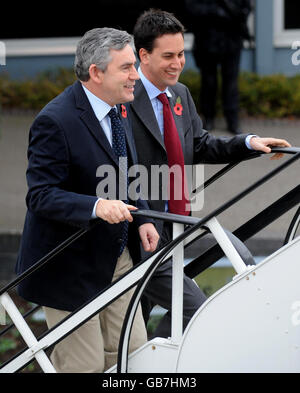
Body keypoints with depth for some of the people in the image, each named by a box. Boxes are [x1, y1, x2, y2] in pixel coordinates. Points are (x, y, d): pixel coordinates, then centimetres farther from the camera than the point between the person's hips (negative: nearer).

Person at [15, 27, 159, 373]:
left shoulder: (116, 111, 7)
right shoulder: (55, 121, -21)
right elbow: (41, 195, -24)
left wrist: (141, 220, 2)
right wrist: (97, 206, -39)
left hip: (117, 259, 8)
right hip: (71, 267, -8)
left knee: (133, 353, 12)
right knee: (85, 365, 0)